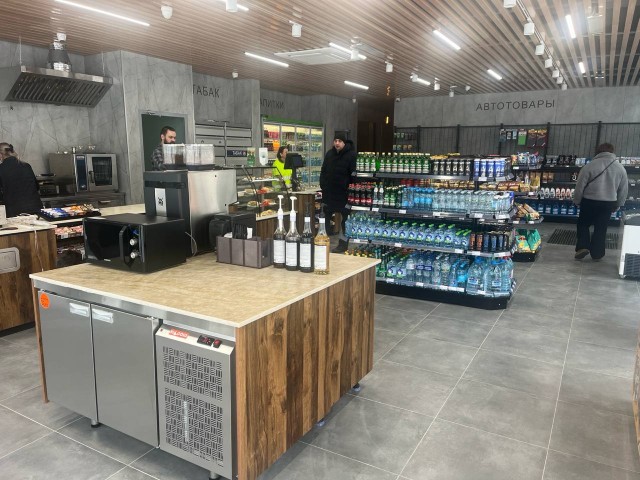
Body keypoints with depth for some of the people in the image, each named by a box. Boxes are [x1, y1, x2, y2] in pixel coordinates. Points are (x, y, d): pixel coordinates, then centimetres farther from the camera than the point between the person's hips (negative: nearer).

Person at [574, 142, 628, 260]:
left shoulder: (589, 166, -10)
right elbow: (624, 190, 9)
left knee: (583, 224, 16)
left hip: (590, 201, -3)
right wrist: (618, 205, 19)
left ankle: (583, 247, 1)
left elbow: (580, 186, -8)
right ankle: (597, 253, 18)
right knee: (601, 228, 12)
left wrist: (577, 201, 6)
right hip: (609, 203, 3)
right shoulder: (621, 168, 3)